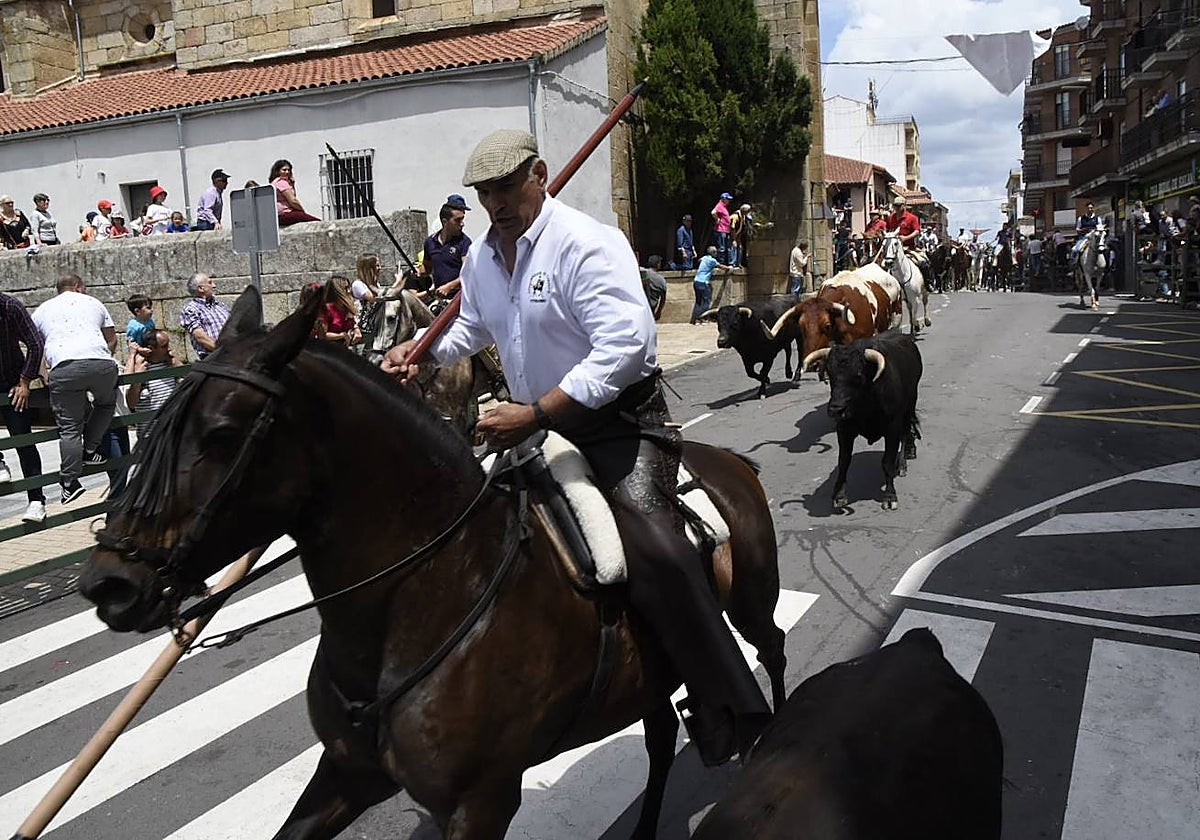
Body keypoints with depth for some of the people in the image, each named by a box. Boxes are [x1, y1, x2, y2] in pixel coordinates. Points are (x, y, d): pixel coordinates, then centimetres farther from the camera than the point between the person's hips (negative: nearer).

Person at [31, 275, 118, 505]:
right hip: (100, 362, 0)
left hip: (63, 367, 0)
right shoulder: (93, 303, 25)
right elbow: (112, 339, 23)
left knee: (69, 427, 3)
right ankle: (90, 450, 18)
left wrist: (42, 376, 34)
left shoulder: (42, 310, 27)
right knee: (106, 403, 29)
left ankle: (70, 483, 0)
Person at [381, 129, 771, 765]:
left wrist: (535, 415, -31)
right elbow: (471, 327, 29)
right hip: (541, 428, 9)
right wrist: (421, 350, 8)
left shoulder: (586, 244, -18)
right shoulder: (481, 258, 9)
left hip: (622, 422, -8)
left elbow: (624, 344, -29)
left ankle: (729, 716, -19)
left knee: (653, 551, -28)